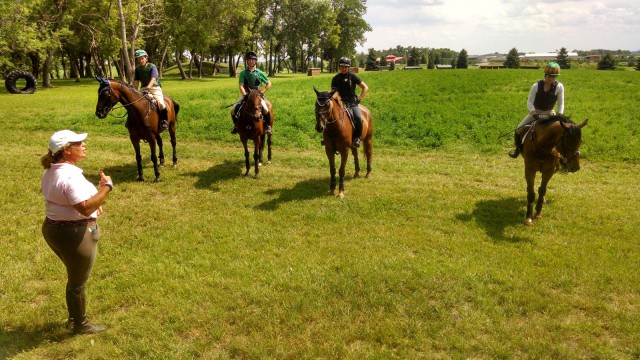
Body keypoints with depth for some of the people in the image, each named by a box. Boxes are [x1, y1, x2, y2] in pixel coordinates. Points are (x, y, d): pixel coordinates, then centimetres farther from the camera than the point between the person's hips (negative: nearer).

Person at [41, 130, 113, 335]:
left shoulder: (50, 171, 5)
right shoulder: (70, 176, -28)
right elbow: (86, 208, -34)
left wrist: (94, 203, 10)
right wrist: (106, 186, -26)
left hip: (53, 229, 10)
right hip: (74, 234, -10)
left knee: (74, 276, 27)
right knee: (78, 282, 10)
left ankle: (74, 316, 45)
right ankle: (81, 325, 29)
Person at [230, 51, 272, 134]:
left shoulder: (260, 73, 4)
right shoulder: (243, 73, 4)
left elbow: (269, 83, 10)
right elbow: (241, 85, -3)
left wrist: (263, 92, -1)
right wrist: (245, 95, -18)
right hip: (246, 95, 1)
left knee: (266, 110, -27)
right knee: (234, 110, -15)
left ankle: (268, 125, -2)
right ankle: (236, 126, 9)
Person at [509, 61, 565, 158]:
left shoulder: (559, 87, -15)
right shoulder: (537, 85, -16)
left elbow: (561, 104, -8)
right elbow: (529, 102, -14)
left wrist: (559, 116, -23)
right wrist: (534, 113, -30)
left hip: (550, 113, 1)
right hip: (535, 112, -1)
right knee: (519, 129, -11)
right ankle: (518, 148, 15)